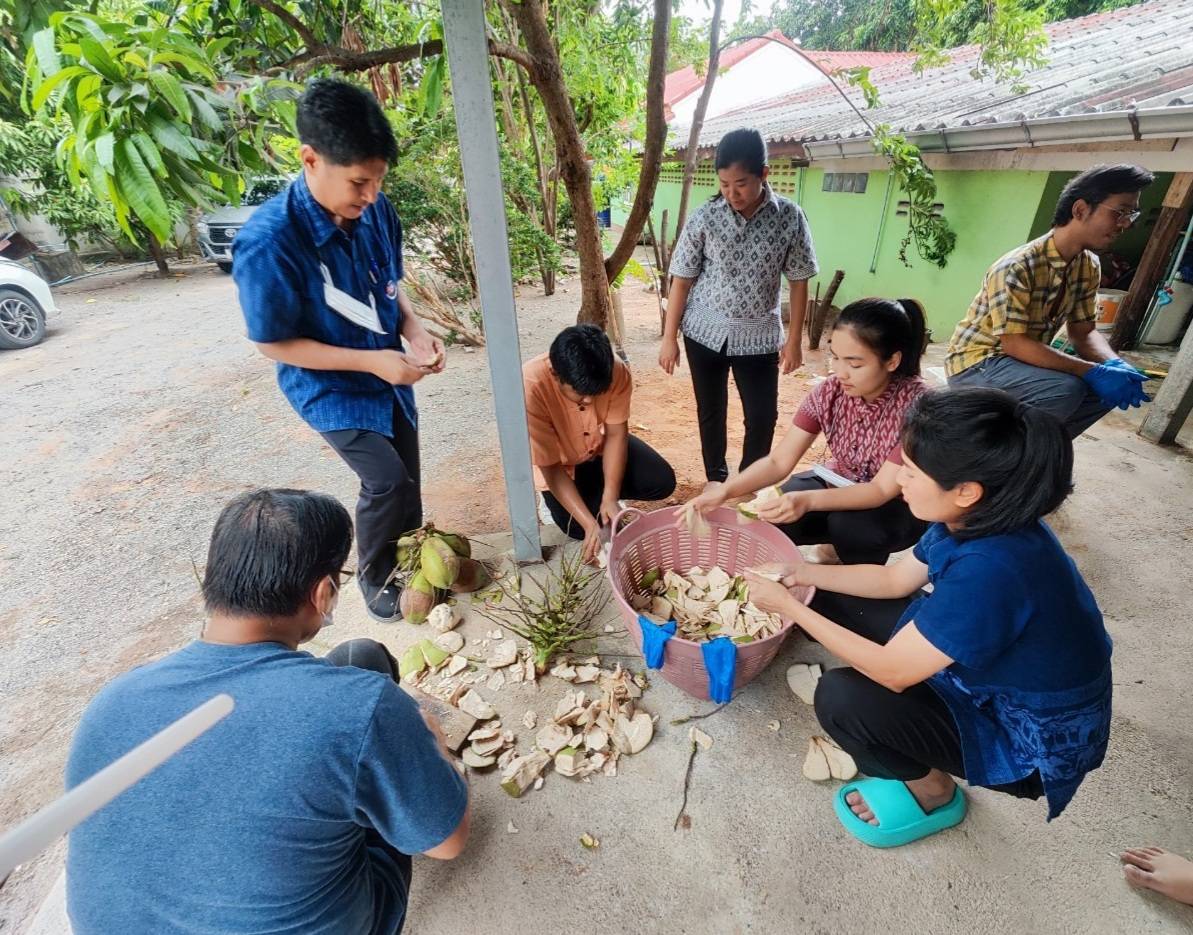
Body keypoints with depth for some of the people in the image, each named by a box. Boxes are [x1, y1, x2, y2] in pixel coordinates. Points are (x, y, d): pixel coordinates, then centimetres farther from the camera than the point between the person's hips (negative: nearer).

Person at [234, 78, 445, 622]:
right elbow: (273, 343, -18)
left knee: (406, 482, 15)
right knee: (387, 481, -14)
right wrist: (372, 361, -24)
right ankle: (374, 577, 17)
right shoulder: (268, 241, -25)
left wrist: (414, 331, -12)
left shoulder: (374, 209, -10)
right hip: (331, 389, -5)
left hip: (391, 372, 6)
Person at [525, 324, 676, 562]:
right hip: (560, 464, -3)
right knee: (579, 528, -17)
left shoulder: (617, 372, -30)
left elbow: (616, 435, -18)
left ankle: (598, 491, 13)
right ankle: (556, 500, 15)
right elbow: (551, 468, -31)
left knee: (663, 482, -11)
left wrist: (610, 497, -28)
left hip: (600, 445, 3)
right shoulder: (530, 389, -39)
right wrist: (590, 523, -35)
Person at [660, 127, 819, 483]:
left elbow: (798, 280, 1)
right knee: (711, 413, 11)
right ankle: (716, 482, 31)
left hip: (760, 335, 0)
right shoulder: (704, 217, -7)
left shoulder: (790, 217, -6)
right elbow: (682, 280, -3)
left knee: (763, 416, 3)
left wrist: (794, 339, 0)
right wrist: (669, 337, -4)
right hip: (705, 332, 0)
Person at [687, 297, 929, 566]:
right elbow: (779, 461, -16)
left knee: (848, 525, -34)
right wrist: (725, 490, -34)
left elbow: (883, 490, -31)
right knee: (772, 518, -20)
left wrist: (807, 500, -47)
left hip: (901, 504, -3)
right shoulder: (829, 392, -16)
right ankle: (835, 547, 11)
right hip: (841, 488, 4)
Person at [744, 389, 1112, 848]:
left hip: (1029, 739, -7)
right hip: (987, 677, 8)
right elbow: (895, 579, 4)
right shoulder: (979, 519, -12)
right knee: (837, 601, 0)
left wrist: (788, 606, -22)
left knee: (841, 698, -23)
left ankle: (933, 792, 8)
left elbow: (891, 672, -28)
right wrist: (802, 573, -5)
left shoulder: (991, 570, -38)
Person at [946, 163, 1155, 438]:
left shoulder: (1089, 267, 2)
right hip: (975, 363, -8)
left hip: (1024, 360, 8)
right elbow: (1014, 344, -27)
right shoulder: (1016, 267, -25)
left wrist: (1115, 365, -16)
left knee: (1114, 384, -3)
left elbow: (1084, 331, 5)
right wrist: (1093, 371, -29)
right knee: (1066, 389, -29)